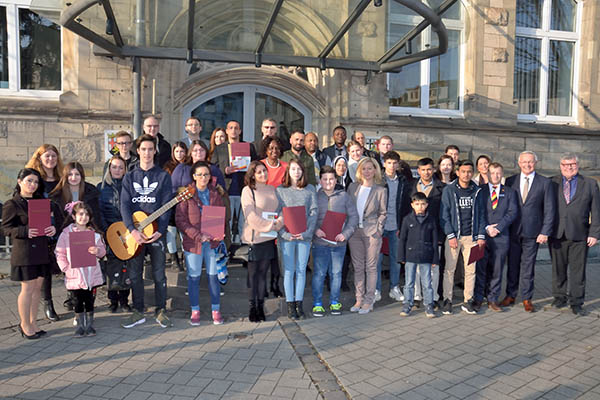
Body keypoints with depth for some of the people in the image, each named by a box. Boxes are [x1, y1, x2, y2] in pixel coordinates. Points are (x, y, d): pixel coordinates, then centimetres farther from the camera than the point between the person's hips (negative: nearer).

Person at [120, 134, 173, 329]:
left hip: (156, 231, -2)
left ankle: (161, 310, 18)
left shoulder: (163, 176, 2)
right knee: (135, 274, 8)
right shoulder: (129, 177, 8)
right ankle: (138, 312, 21)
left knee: (159, 274, 4)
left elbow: (166, 206, -4)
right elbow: (124, 205, -2)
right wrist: (132, 230, -16)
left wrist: (160, 231, -15)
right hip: (133, 232, 2)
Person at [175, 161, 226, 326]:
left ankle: (216, 310, 18)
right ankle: (195, 312, 20)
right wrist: (198, 236, -16)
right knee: (194, 277, 6)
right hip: (193, 242, -2)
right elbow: (180, 219, -8)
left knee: (213, 276, 6)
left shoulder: (215, 194, 8)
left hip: (213, 241, 2)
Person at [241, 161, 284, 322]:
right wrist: (272, 225, -12)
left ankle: (261, 305, 17)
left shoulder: (272, 189, 13)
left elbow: (279, 210, 15)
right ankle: (252, 307, 13)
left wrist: (280, 220, -7)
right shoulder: (248, 190, -5)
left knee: (263, 272, 9)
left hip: (270, 236, 5)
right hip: (254, 236, -4)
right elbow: (251, 217, -12)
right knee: (253, 273, 3)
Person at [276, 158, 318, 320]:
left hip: (305, 235, 1)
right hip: (287, 236, -1)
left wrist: (306, 232, -10)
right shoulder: (280, 190, 3)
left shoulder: (310, 189, 7)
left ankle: (299, 303, 17)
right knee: (289, 271, 3)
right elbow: (277, 214, -1)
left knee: (301, 270, 7)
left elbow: (313, 212, 2)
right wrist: (285, 234, -13)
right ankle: (290, 305, 12)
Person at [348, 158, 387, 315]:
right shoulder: (353, 187, 6)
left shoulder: (380, 190, -1)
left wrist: (378, 230, -7)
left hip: (372, 232, -3)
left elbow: (383, 213, 2)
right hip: (354, 231, 3)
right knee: (358, 267, 9)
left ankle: (369, 301, 12)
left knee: (371, 267, 3)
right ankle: (359, 299, 19)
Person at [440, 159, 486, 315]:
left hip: (471, 236, 3)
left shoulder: (477, 191, 8)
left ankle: (468, 301, 14)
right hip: (453, 236, -2)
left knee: (470, 270, 5)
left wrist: (481, 236, 3)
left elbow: (481, 214, 10)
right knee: (449, 269, 1)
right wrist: (450, 235, -9)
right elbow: (444, 215, -3)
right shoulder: (449, 190, -1)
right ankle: (447, 300, 10)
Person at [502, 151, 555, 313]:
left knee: (528, 266, 5)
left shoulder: (545, 183, 1)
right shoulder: (510, 181, 6)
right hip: (512, 231, 2)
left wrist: (545, 232, -7)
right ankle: (510, 295, 22)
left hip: (532, 232, -1)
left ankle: (526, 299, 18)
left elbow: (549, 210, -1)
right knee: (512, 264, 10)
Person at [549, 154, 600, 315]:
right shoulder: (552, 183, 6)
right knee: (558, 269, 10)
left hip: (579, 235, 0)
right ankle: (560, 298, 25)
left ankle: (576, 303, 15)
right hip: (557, 235, 0)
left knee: (577, 270, 4)